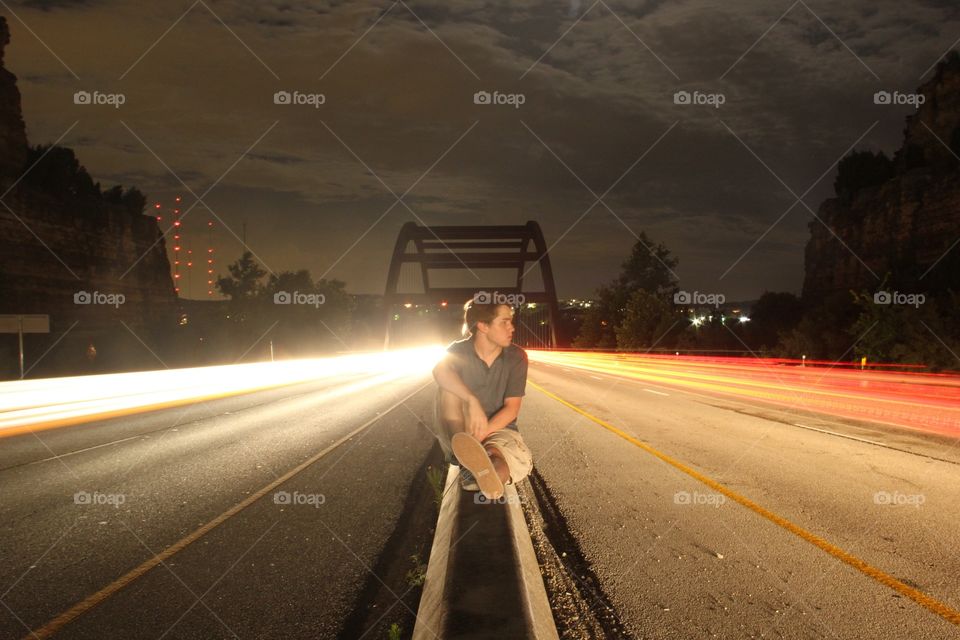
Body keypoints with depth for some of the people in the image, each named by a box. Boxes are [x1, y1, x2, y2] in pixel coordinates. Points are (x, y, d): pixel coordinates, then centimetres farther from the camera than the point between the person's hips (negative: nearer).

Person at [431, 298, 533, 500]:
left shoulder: (516, 357, -5)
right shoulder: (459, 351, -7)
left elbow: (512, 408, -11)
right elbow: (440, 371, -31)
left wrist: (479, 434, -26)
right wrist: (472, 401, -46)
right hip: (460, 430, 0)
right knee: (448, 386, -29)